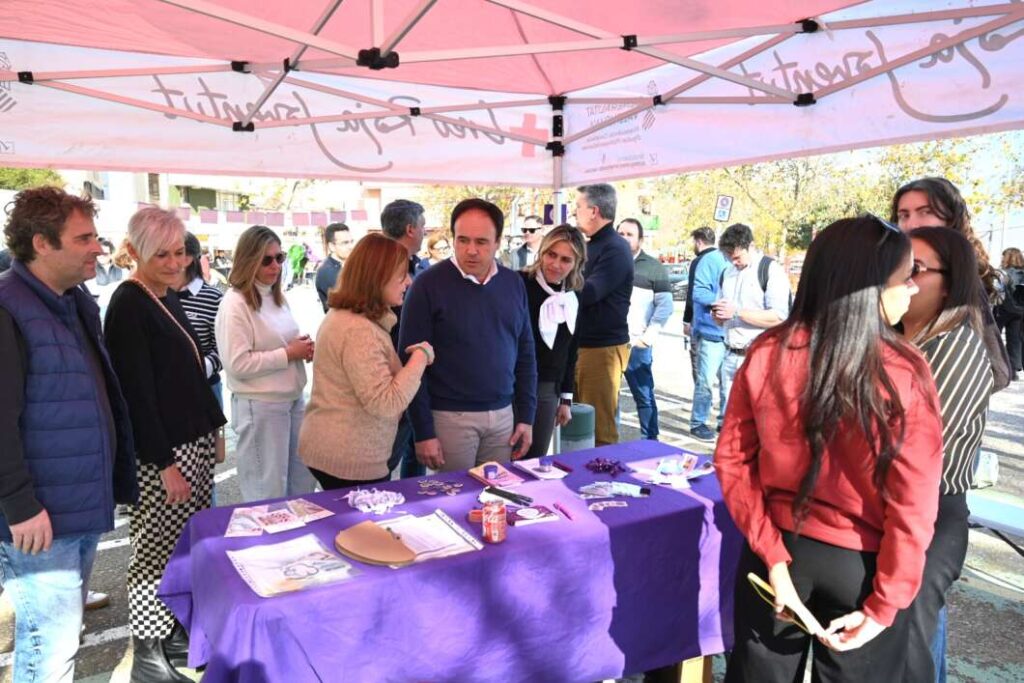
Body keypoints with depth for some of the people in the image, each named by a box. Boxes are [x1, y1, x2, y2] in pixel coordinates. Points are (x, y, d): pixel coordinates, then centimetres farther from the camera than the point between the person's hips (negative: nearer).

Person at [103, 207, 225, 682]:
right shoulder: (128, 305, -14)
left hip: (193, 443, 8)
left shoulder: (167, 296, 12)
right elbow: (136, 393, -18)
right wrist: (165, 464, -19)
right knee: (156, 552, 2)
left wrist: (213, 428, 18)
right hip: (158, 453, -8)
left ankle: (173, 634, 31)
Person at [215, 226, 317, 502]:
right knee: (269, 494, 6)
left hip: (294, 399, 8)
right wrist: (288, 354, -18)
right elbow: (237, 365, -22)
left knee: (304, 484, 18)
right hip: (259, 407, -8)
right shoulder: (234, 303, -15)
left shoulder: (278, 297, 11)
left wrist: (303, 347, 1)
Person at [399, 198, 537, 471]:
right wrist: (423, 431, -11)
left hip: (503, 415, 4)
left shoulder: (513, 283, 4)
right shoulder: (428, 285, -10)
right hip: (450, 417, -4)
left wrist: (526, 416, 6)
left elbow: (525, 354, 10)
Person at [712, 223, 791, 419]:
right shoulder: (728, 272, 15)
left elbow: (778, 317, -17)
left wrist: (737, 312, -18)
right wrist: (717, 315, 1)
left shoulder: (771, 270, -7)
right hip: (731, 357, 7)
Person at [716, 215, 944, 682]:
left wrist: (773, 554, -6)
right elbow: (913, 506, -16)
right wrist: (885, 604, -6)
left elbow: (732, 461, -9)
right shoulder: (906, 373, -19)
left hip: (779, 545, 2)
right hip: (860, 561, -1)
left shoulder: (767, 354, -13)